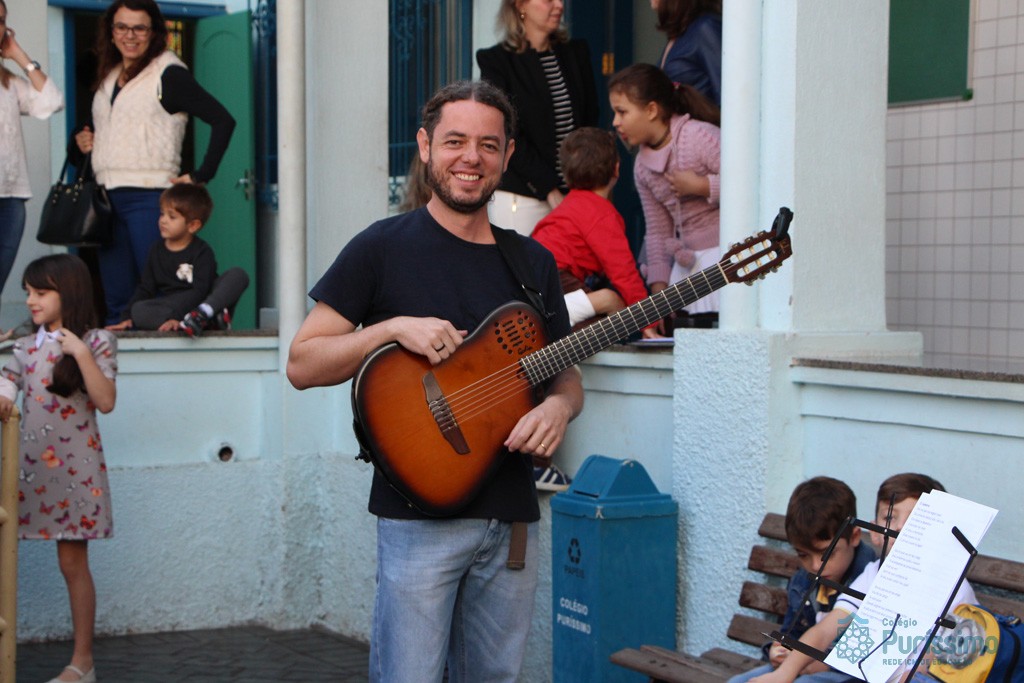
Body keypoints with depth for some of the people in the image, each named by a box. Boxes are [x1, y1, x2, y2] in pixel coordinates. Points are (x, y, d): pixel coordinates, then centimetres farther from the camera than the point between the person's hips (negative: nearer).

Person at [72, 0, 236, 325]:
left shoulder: (168, 73, -4)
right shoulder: (107, 78, 18)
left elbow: (223, 120, -9)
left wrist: (201, 176, -12)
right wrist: (81, 142, 10)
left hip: (149, 197, -7)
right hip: (107, 197, 7)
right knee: (116, 301, 9)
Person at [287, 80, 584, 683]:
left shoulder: (534, 263, 12)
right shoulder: (385, 248, -2)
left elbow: (566, 373, 18)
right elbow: (302, 364, -4)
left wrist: (560, 405, -5)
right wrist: (395, 328, -17)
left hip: (512, 515, 5)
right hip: (420, 514, -5)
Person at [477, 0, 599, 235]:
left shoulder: (576, 53, 14)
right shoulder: (497, 60, -1)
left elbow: (591, 123, 13)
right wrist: (550, 190, -12)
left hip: (577, 196, 4)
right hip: (521, 199, -4)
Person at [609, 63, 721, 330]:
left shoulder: (700, 136, -10)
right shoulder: (642, 166, 13)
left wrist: (702, 186, -16)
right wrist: (659, 289, 8)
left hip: (726, 258, -7)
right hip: (687, 262, 7)